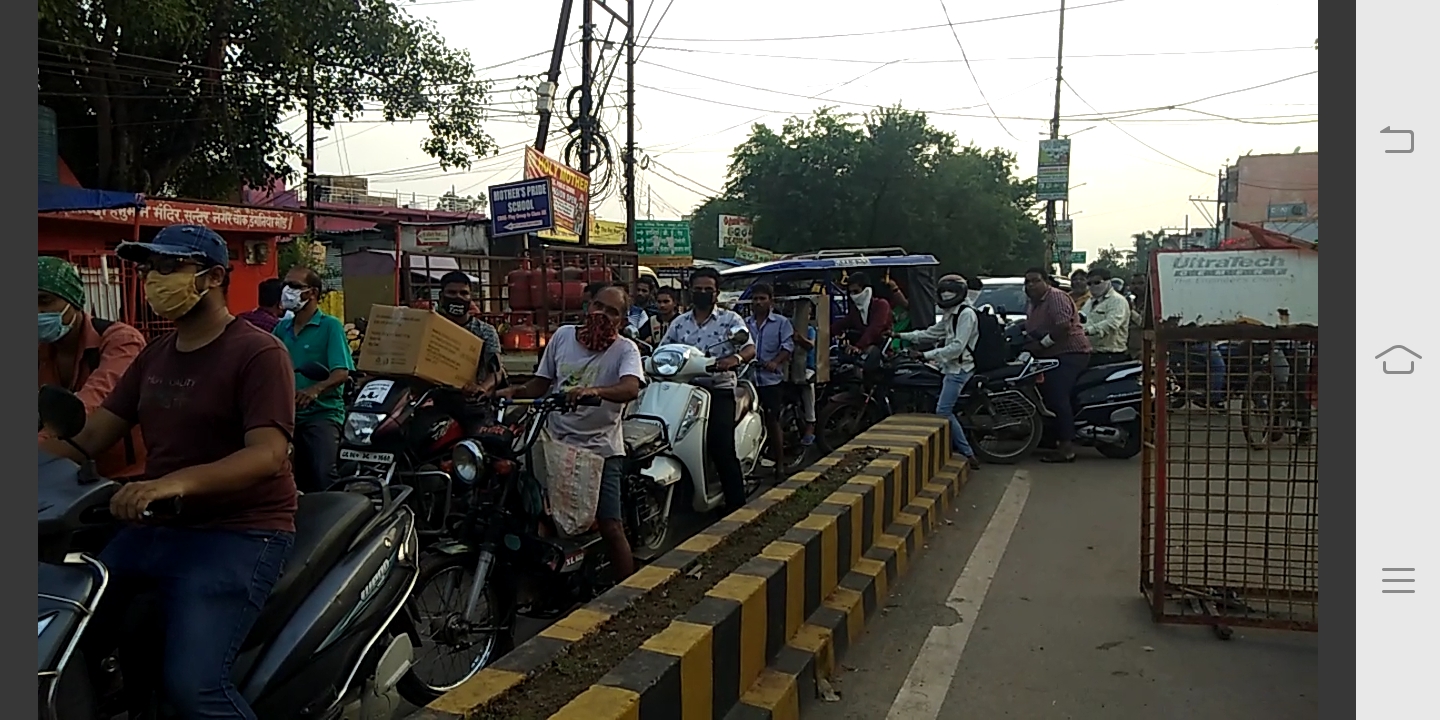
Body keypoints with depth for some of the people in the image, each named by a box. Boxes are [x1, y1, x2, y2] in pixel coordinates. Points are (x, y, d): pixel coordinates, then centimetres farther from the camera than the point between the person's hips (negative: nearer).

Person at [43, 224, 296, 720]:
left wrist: (180, 481, -38)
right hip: (154, 527, 8)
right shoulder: (153, 356, 16)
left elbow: (268, 454, -23)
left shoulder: (258, 353, -10)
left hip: (239, 532, -8)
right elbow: (88, 437, 13)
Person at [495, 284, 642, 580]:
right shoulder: (563, 336, 8)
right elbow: (542, 382, 14)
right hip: (557, 444, 4)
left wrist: (594, 391, -44)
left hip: (601, 448, -4)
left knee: (611, 528, -9)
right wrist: (516, 391, -6)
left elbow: (631, 388, -26)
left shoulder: (625, 349, -6)